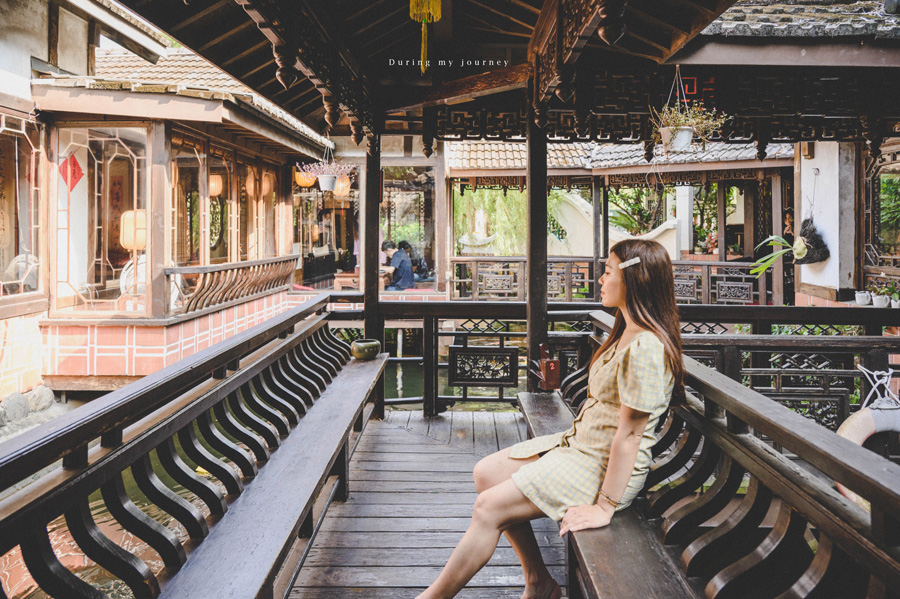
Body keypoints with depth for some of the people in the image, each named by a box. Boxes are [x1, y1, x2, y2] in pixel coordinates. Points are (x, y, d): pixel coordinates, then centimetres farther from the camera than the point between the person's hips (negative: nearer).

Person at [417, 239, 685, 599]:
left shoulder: (646, 349, -24)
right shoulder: (627, 334, 8)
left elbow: (628, 435, -24)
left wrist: (603, 508, -20)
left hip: (605, 469, -10)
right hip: (576, 442, 10)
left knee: (489, 507, -13)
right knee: (486, 472, 5)